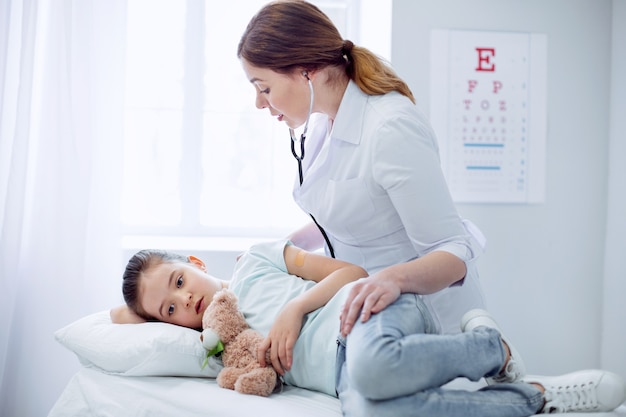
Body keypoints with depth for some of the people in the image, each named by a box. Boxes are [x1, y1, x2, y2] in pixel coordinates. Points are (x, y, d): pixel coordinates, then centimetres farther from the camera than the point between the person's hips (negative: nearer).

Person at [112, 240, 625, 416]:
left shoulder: (255, 260, 17)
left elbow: (351, 271, 10)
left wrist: (294, 308, -2)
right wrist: (158, 312, 19)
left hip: (365, 313, -3)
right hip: (342, 373, 3)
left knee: (370, 367, -43)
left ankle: (489, 345, -10)